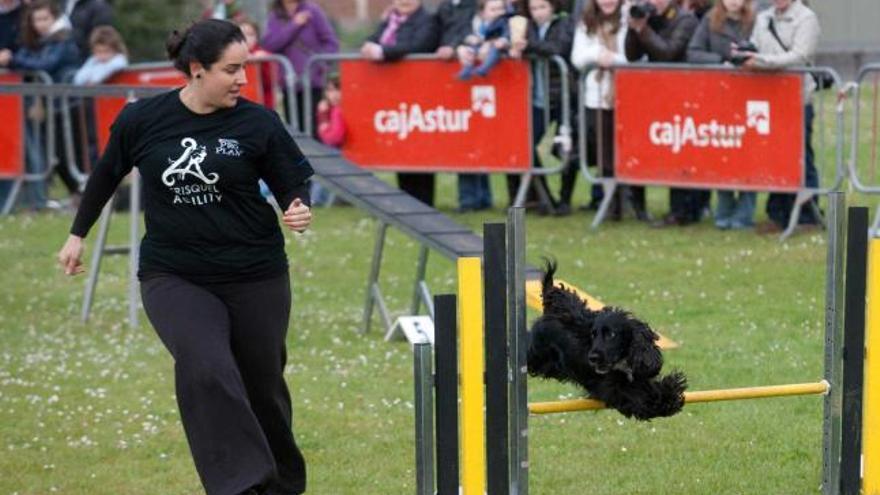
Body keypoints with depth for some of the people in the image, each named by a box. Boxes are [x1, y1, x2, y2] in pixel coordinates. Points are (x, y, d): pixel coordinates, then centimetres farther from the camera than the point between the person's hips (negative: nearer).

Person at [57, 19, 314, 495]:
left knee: (263, 386, 12)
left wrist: (298, 210, -20)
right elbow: (107, 174, 13)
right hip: (173, 277, -1)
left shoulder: (258, 123, -6)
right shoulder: (142, 119, -4)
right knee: (206, 369, -27)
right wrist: (78, 234, 22)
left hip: (255, 277, 1)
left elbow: (292, 183, 3)